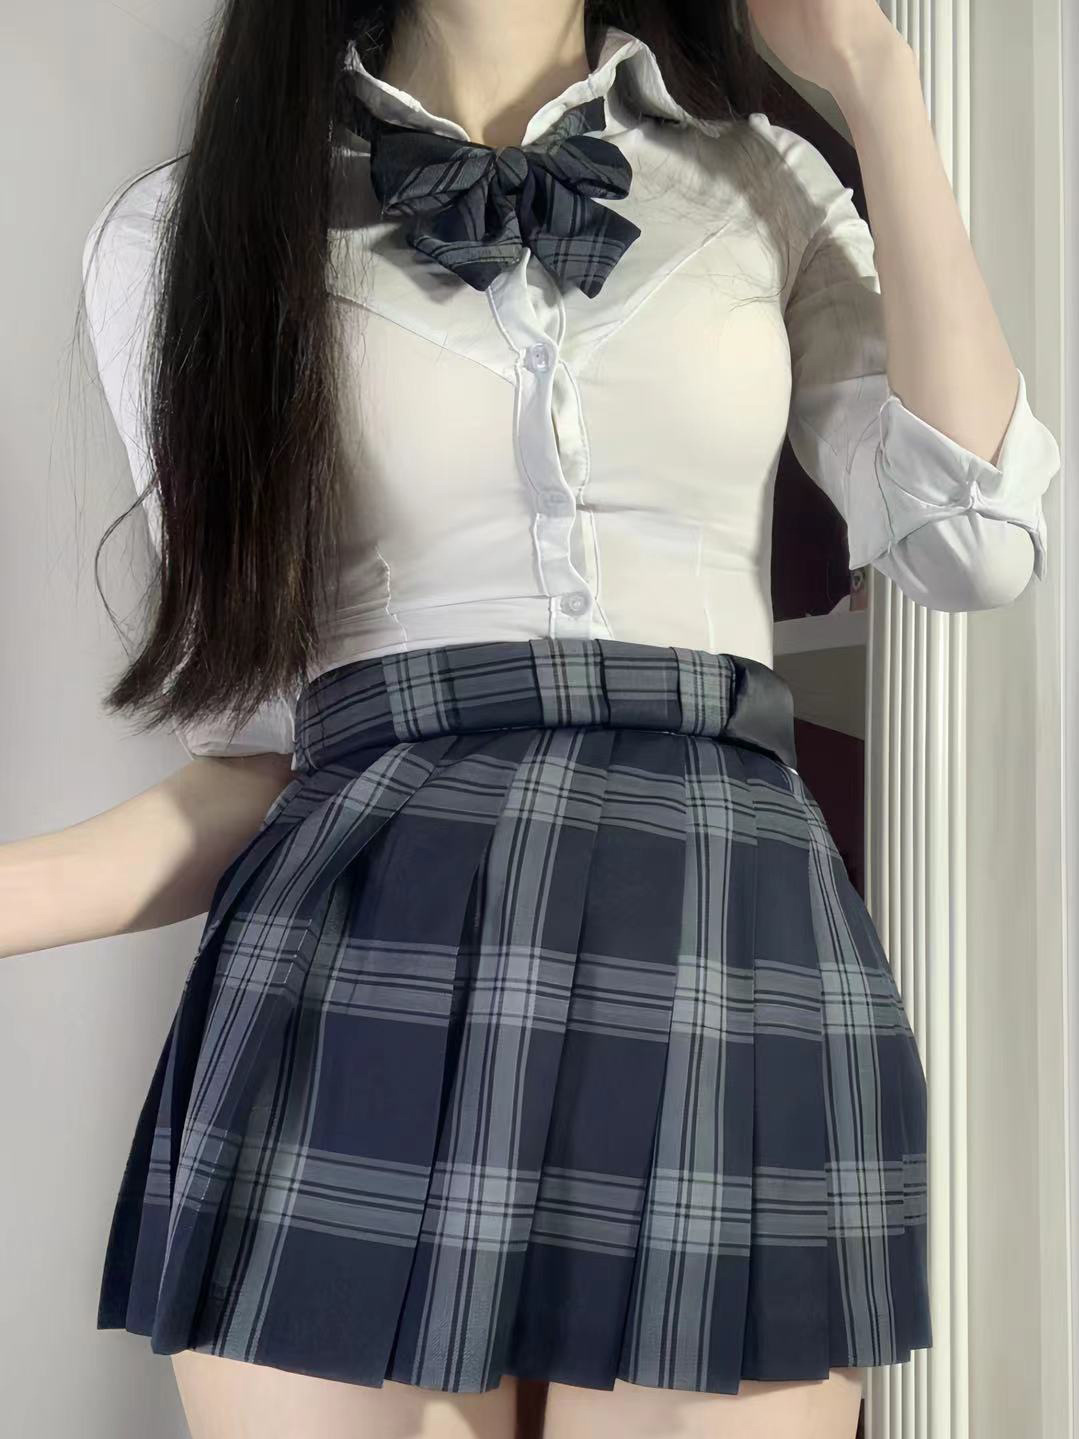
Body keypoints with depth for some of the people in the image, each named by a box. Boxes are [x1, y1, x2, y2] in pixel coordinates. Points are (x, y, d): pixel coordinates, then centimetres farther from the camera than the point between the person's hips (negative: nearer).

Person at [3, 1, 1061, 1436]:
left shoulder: (760, 181, 16)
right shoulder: (186, 232, 8)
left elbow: (975, 535, 0)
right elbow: (260, 746, 7)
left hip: (740, 984, 2)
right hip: (360, 990, -1)